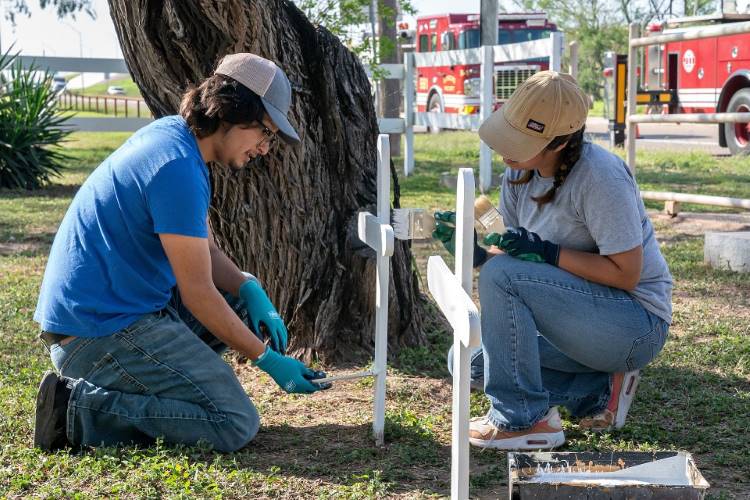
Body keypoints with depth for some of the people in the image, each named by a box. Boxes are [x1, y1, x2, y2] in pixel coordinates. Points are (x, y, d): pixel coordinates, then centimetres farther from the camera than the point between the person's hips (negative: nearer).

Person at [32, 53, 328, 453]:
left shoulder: (171, 135, 11)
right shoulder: (179, 166, -20)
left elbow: (205, 251, 17)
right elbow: (197, 292, -16)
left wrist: (250, 290, -1)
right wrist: (268, 359, -8)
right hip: (100, 331, -10)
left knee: (243, 303, 18)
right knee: (236, 425, -13)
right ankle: (80, 409, -10)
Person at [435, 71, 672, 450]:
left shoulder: (600, 176, -23)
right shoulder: (521, 172, 0)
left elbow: (626, 274, -22)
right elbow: (516, 255, 6)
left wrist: (546, 251, -26)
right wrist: (473, 250, -15)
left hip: (637, 323, -9)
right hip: (578, 314, 9)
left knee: (502, 275, -26)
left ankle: (523, 420, -15)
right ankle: (599, 390, 5)